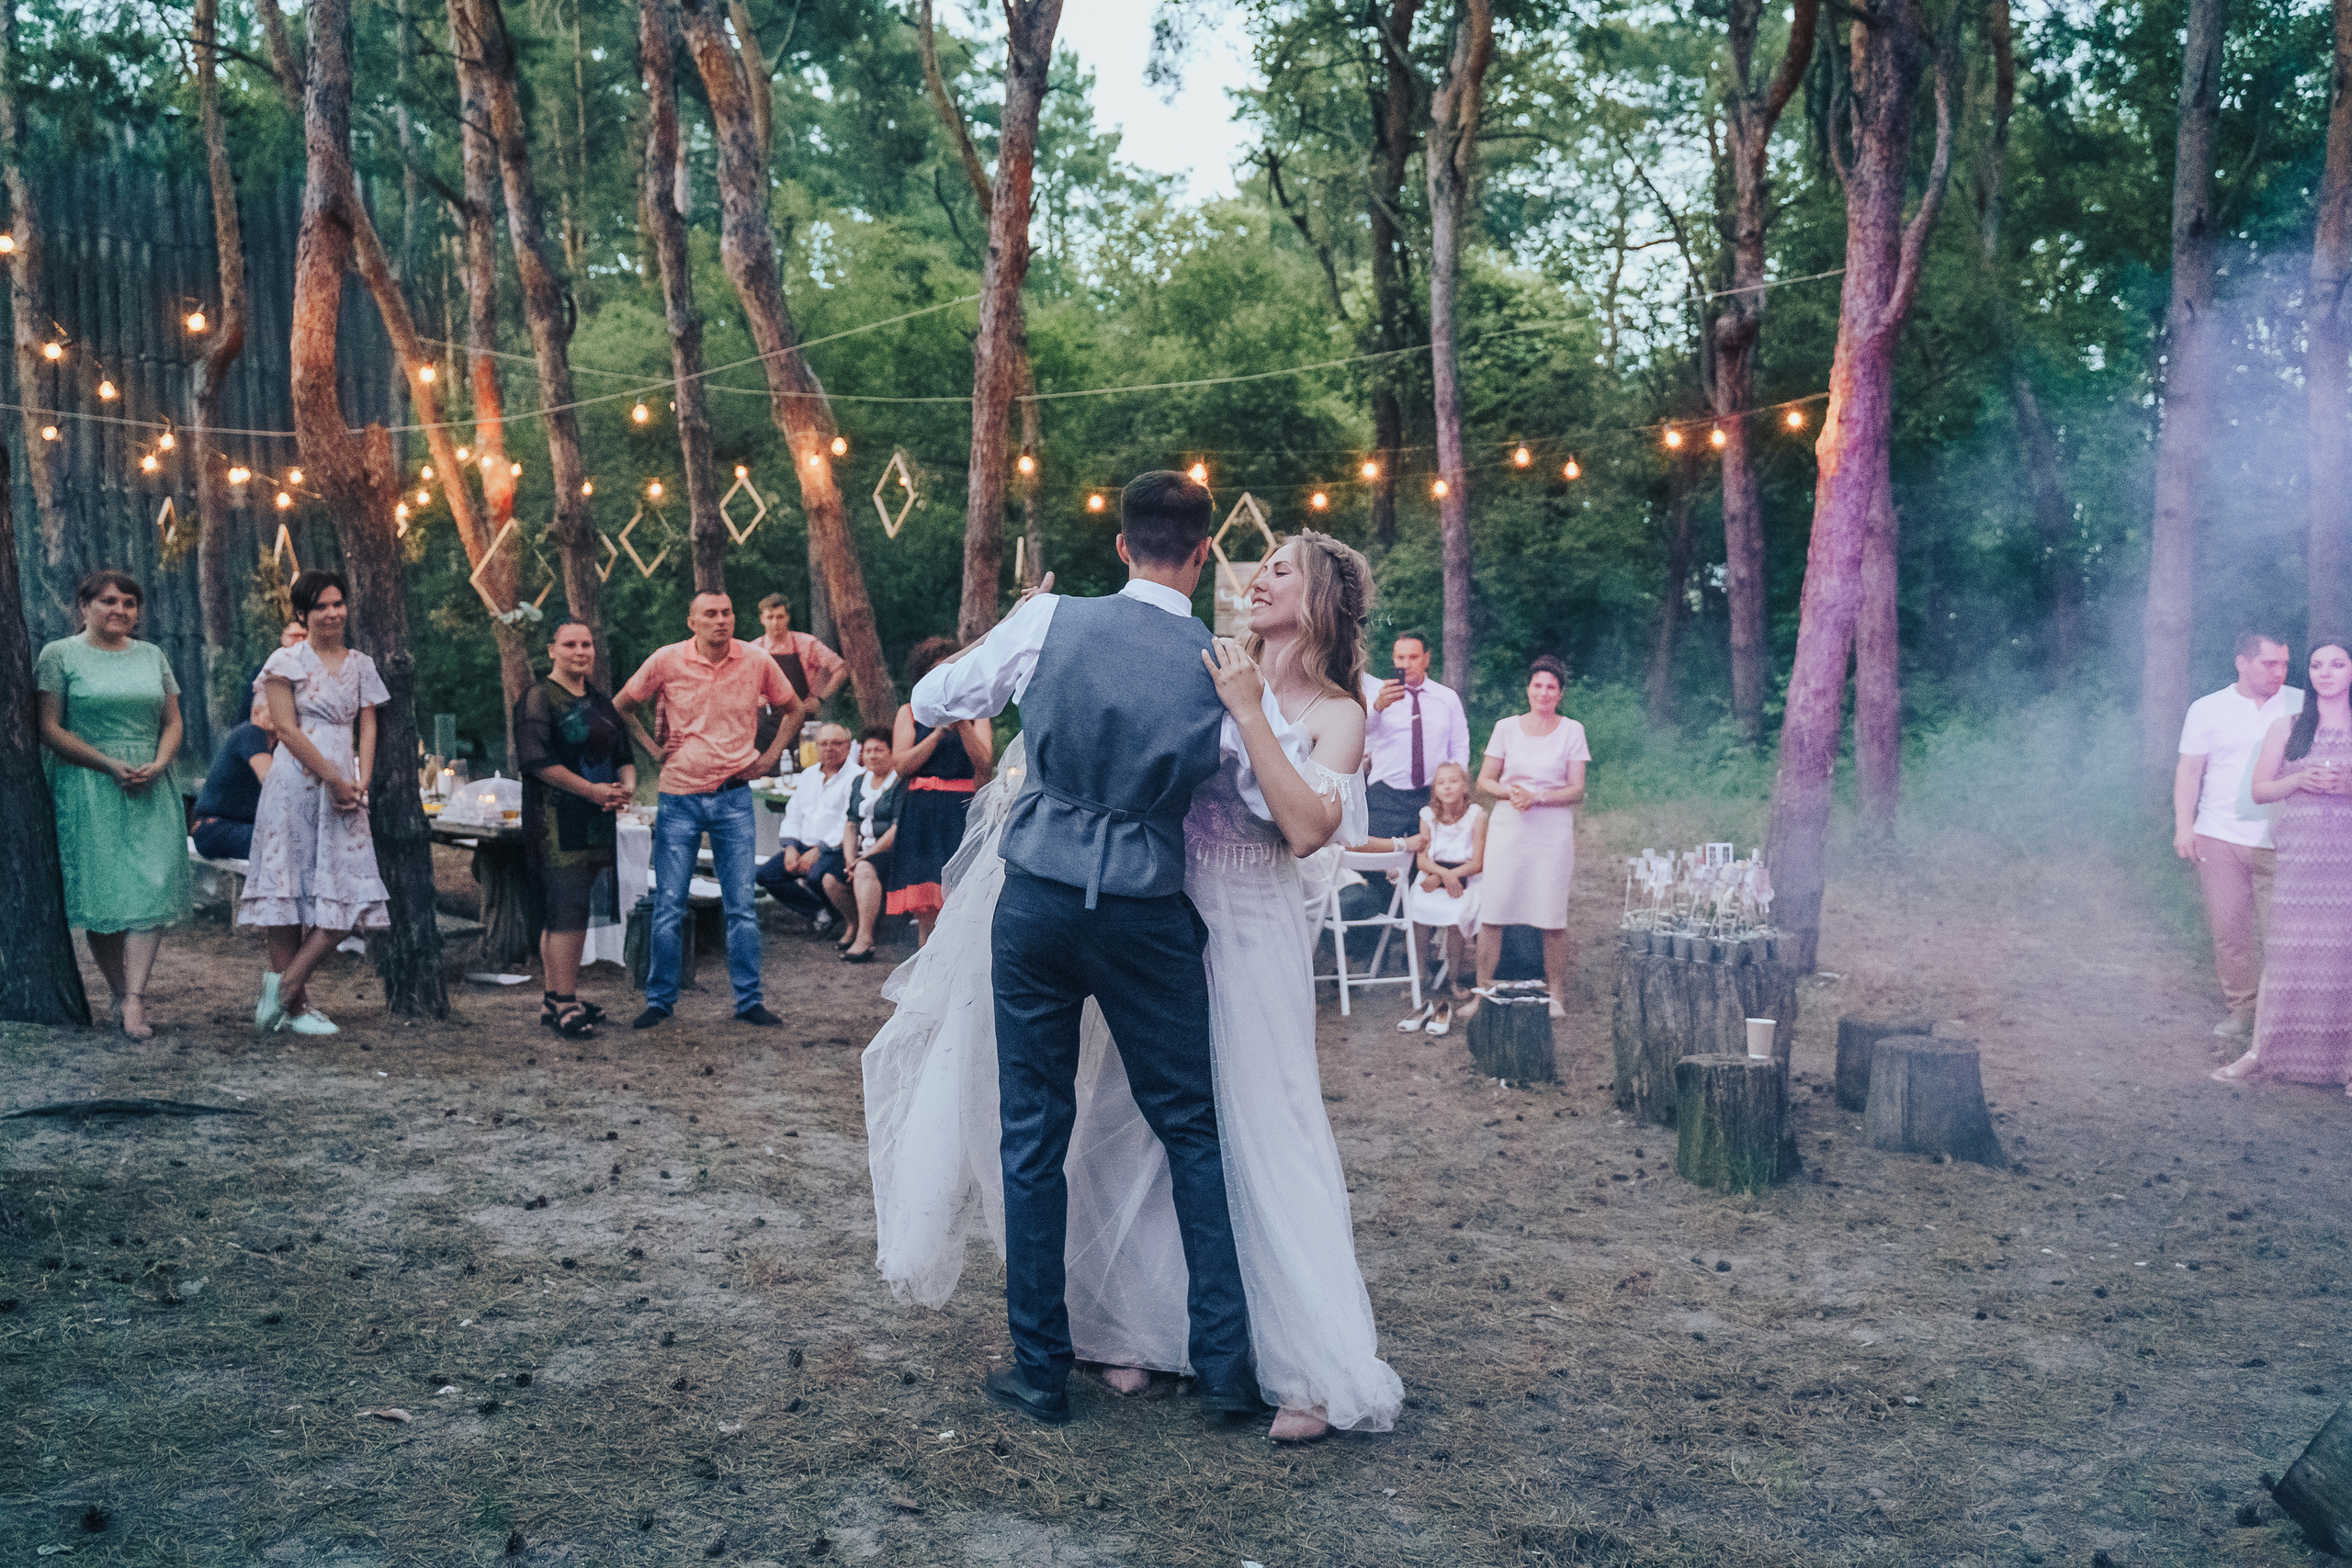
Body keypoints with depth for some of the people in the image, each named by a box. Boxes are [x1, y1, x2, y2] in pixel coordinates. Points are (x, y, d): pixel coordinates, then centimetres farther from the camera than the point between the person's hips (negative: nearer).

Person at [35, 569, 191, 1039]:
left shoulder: (152, 656, 15)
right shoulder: (59, 655, 2)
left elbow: (173, 723, 15)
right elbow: (50, 728, -4)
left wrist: (158, 764, -5)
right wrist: (110, 765, -13)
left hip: (150, 791, 3)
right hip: (87, 791, -3)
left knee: (152, 888, -10)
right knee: (100, 891, -2)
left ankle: (134, 1000, -13)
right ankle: (120, 994, 8)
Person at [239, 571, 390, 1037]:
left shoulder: (361, 664, 15)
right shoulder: (287, 661, 0)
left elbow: (368, 727, 11)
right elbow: (286, 727, -8)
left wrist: (361, 783, -4)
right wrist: (334, 778, -12)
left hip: (345, 786, 5)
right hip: (297, 784, -5)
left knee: (349, 894, -3)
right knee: (292, 890, -3)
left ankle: (283, 986, 3)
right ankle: (294, 1004, 0)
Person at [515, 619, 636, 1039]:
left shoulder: (601, 703, 19)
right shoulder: (538, 699, -5)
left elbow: (624, 756, 23)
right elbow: (537, 759, -16)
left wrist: (626, 785, 0)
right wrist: (592, 790, -18)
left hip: (597, 822, 8)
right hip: (556, 823, -8)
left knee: (575, 914, 10)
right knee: (566, 913, -12)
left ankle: (555, 997, 18)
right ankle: (564, 1004, -11)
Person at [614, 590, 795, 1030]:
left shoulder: (757, 661, -3)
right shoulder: (667, 661, -5)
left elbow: (794, 708, 15)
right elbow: (621, 706, 11)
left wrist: (770, 755, 6)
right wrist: (652, 747, 3)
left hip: (734, 798, 1)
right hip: (679, 798, 0)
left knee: (742, 907, 3)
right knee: (668, 907, 3)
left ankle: (749, 1000, 12)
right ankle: (660, 999, 15)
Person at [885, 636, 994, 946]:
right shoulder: (910, 711, 13)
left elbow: (984, 761, -1)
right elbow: (900, 765, 0)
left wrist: (962, 724, -13)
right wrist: (939, 731, -7)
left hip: (963, 811, -1)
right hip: (921, 813, 1)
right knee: (924, 904, -2)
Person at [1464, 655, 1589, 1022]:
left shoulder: (1572, 731, 5)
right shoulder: (1506, 728, 8)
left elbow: (1576, 789, 0)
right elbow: (1484, 779, 9)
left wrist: (1536, 798, -14)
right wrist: (1509, 792, -11)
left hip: (1553, 831, -1)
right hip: (1507, 827, 1)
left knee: (1553, 917, -1)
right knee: (1491, 912, -4)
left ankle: (1555, 998, 9)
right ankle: (1481, 992, 2)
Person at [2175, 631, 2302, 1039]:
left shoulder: (2301, 706, 5)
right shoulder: (2207, 709, 6)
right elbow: (2189, 770, 6)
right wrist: (2184, 826, -3)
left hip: (2278, 840, -1)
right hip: (2219, 837, 1)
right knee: (2228, 928, 3)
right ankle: (2242, 1006, 15)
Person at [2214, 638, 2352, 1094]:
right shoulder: (2286, 728, 10)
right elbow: (2259, 790, 8)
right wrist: (2301, 780, -9)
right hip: (2299, 856, 1)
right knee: (2284, 952, 1)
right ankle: (2261, 1053, 7)